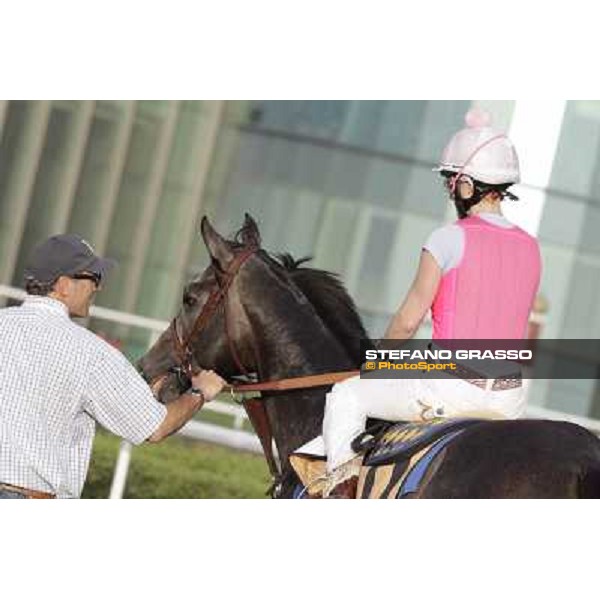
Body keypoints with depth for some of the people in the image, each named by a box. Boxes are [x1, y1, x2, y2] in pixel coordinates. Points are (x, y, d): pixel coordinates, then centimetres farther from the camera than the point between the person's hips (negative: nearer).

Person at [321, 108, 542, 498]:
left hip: (451, 389, -5)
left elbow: (408, 322, -5)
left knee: (346, 396, 14)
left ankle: (341, 477, 3)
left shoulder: (449, 240, -9)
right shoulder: (530, 247, 8)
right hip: (509, 397, 5)